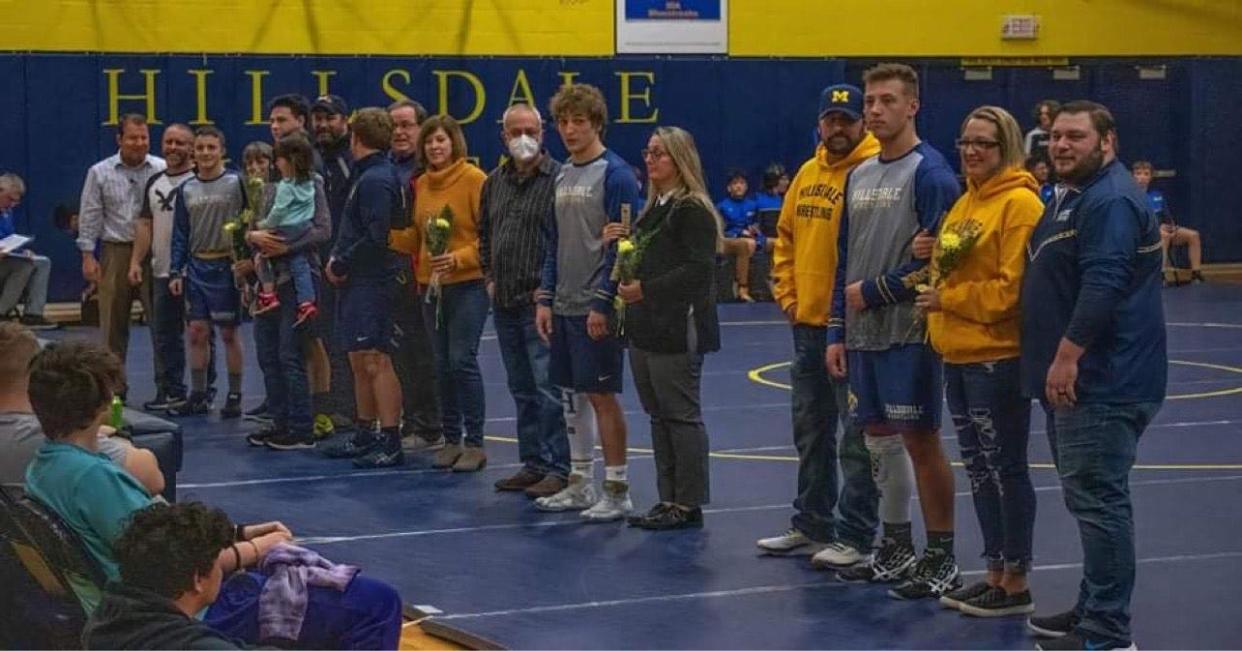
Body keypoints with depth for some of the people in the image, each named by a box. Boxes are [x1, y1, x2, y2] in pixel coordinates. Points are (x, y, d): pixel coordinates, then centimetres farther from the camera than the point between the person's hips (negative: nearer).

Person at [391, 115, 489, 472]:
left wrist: (459, 258, -21)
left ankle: (474, 443, -1)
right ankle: (451, 439, 18)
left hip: (468, 283, -6)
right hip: (431, 284, 6)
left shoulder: (474, 179, -8)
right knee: (443, 364, 10)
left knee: (463, 359, -9)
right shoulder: (421, 184, 10)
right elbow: (415, 238, 14)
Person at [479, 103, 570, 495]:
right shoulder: (494, 182, 13)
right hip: (504, 302, 7)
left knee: (548, 388, -9)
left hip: (541, 302, -7)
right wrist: (490, 278, 14)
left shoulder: (559, 179, -9)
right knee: (522, 389, 13)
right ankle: (533, 463, 21)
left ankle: (558, 469, -4)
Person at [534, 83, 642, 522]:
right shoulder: (562, 176, 13)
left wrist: (603, 303, -18)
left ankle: (617, 492, 3)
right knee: (573, 395, 12)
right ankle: (580, 486, 21)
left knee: (602, 395, -4)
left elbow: (622, 245, -14)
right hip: (564, 306, 8)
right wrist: (545, 299, 11)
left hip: (596, 309, -8)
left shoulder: (615, 175, -10)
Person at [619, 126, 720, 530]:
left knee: (681, 416, -4)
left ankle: (688, 504, 2)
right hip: (645, 329, 9)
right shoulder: (652, 209, 18)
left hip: (677, 330, -9)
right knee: (658, 416, 12)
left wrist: (646, 289, -18)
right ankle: (668, 499, 18)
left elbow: (699, 270, -19)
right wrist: (627, 285, 4)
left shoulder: (693, 210, -10)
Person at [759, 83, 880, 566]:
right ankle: (811, 525, 28)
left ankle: (855, 537, 6)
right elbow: (786, 237, 19)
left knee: (856, 438, -1)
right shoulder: (807, 174, 11)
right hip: (807, 325, 8)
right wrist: (787, 295, 10)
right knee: (811, 434, 17)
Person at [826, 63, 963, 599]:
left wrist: (874, 292, -10)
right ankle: (896, 549, 25)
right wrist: (837, 332, 12)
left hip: (908, 333, -7)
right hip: (864, 334, 8)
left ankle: (941, 560, 6)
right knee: (880, 439, 13)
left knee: (920, 440, -3)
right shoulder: (858, 176, 14)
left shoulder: (930, 173, -10)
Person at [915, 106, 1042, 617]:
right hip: (958, 353, 9)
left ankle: (1016, 584, 9)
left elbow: (1014, 287, -19)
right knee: (979, 468, 15)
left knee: (1005, 469, 0)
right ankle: (995, 574, 24)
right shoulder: (965, 202, 14)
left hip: (998, 355, -9)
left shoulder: (1019, 203, -13)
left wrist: (948, 297, -14)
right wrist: (935, 257, 3)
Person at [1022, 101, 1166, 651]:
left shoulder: (1110, 201, -16)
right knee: (1091, 499, 17)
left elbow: (1102, 286, -26)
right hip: (1079, 380, 11)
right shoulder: (1073, 197, 19)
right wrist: (1058, 362, 22)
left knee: (1098, 501, -10)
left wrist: (1068, 356, -26)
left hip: (1103, 384, -11)